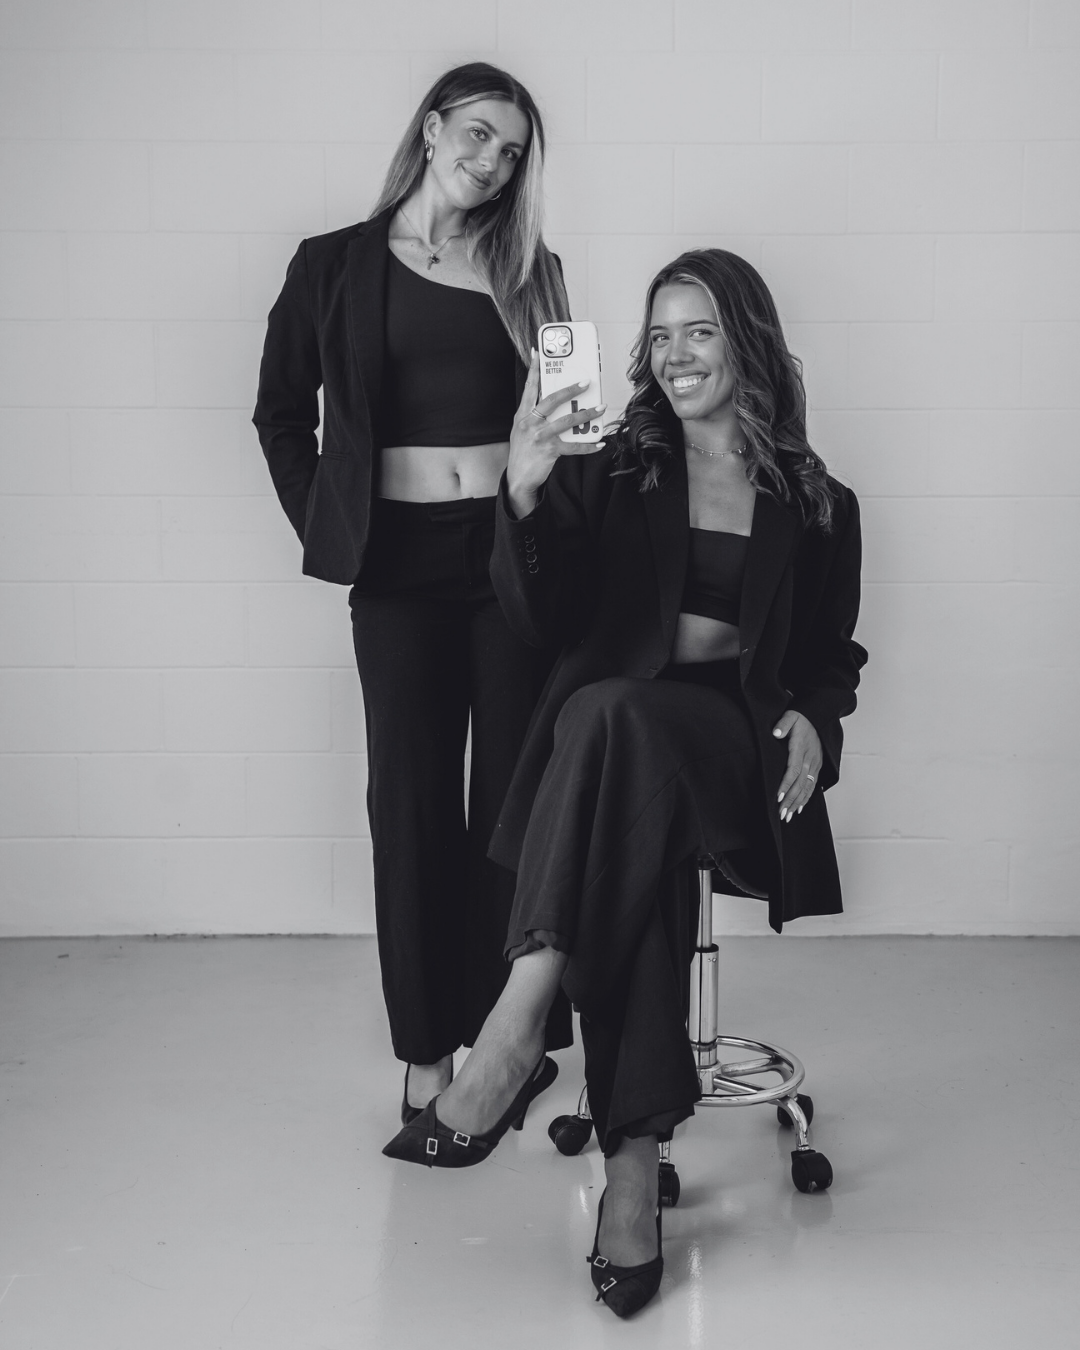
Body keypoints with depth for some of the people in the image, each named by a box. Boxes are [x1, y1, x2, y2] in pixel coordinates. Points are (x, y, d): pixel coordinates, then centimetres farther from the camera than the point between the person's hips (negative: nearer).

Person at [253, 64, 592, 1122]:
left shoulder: (528, 272, 10)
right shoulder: (336, 266, 5)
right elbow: (281, 412, 11)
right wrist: (327, 531, 5)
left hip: (513, 552, 1)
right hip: (398, 561, -1)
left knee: (514, 790, 3)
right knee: (413, 798, 3)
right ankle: (426, 1044, 12)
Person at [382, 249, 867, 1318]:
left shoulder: (817, 506, 17)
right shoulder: (610, 471, 16)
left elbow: (832, 655, 20)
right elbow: (541, 618, 4)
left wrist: (812, 720, -3)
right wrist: (525, 498, -13)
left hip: (740, 740, -1)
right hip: (608, 735, 1)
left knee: (612, 715, -38)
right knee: (638, 845, -38)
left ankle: (519, 1024, -43)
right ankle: (633, 1158, -41)